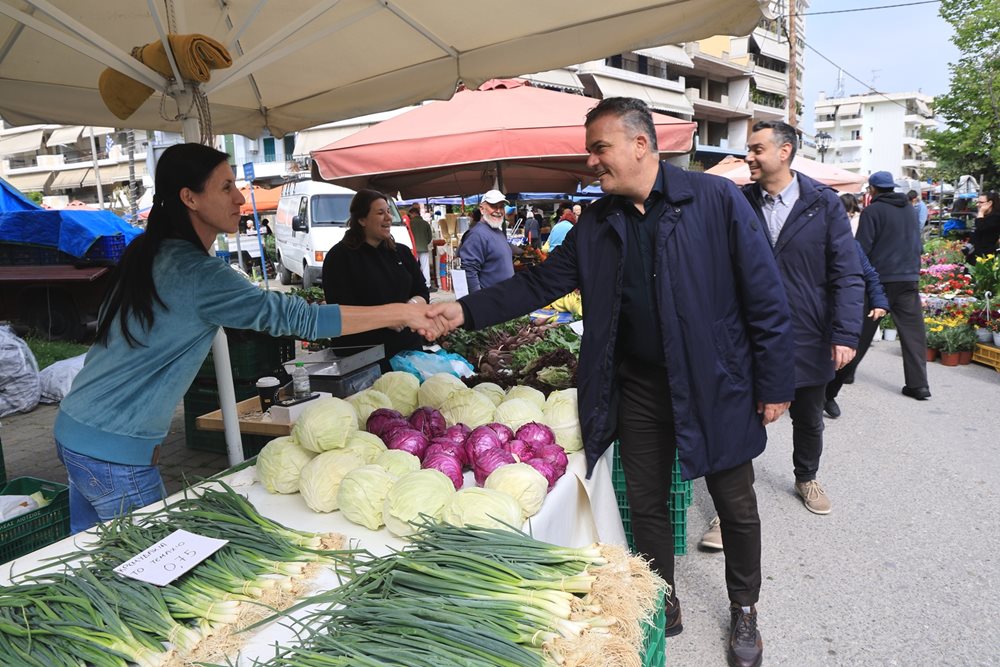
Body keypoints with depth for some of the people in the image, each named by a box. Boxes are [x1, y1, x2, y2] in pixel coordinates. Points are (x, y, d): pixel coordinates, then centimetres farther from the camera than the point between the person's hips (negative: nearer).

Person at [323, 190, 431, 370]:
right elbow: (341, 309, -12)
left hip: (409, 347, 5)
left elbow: (423, 293, 11)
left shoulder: (402, 252, 11)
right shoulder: (340, 256, -5)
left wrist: (412, 305, -12)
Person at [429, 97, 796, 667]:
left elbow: (765, 295, -10)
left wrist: (774, 384, -10)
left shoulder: (716, 199, -11)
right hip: (638, 389, 4)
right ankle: (664, 607, 39)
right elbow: (542, 282, 2)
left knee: (737, 507, 14)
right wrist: (467, 310, -7)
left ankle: (744, 611, 40)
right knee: (647, 506, 15)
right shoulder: (597, 224, 3)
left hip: (716, 386, -3)